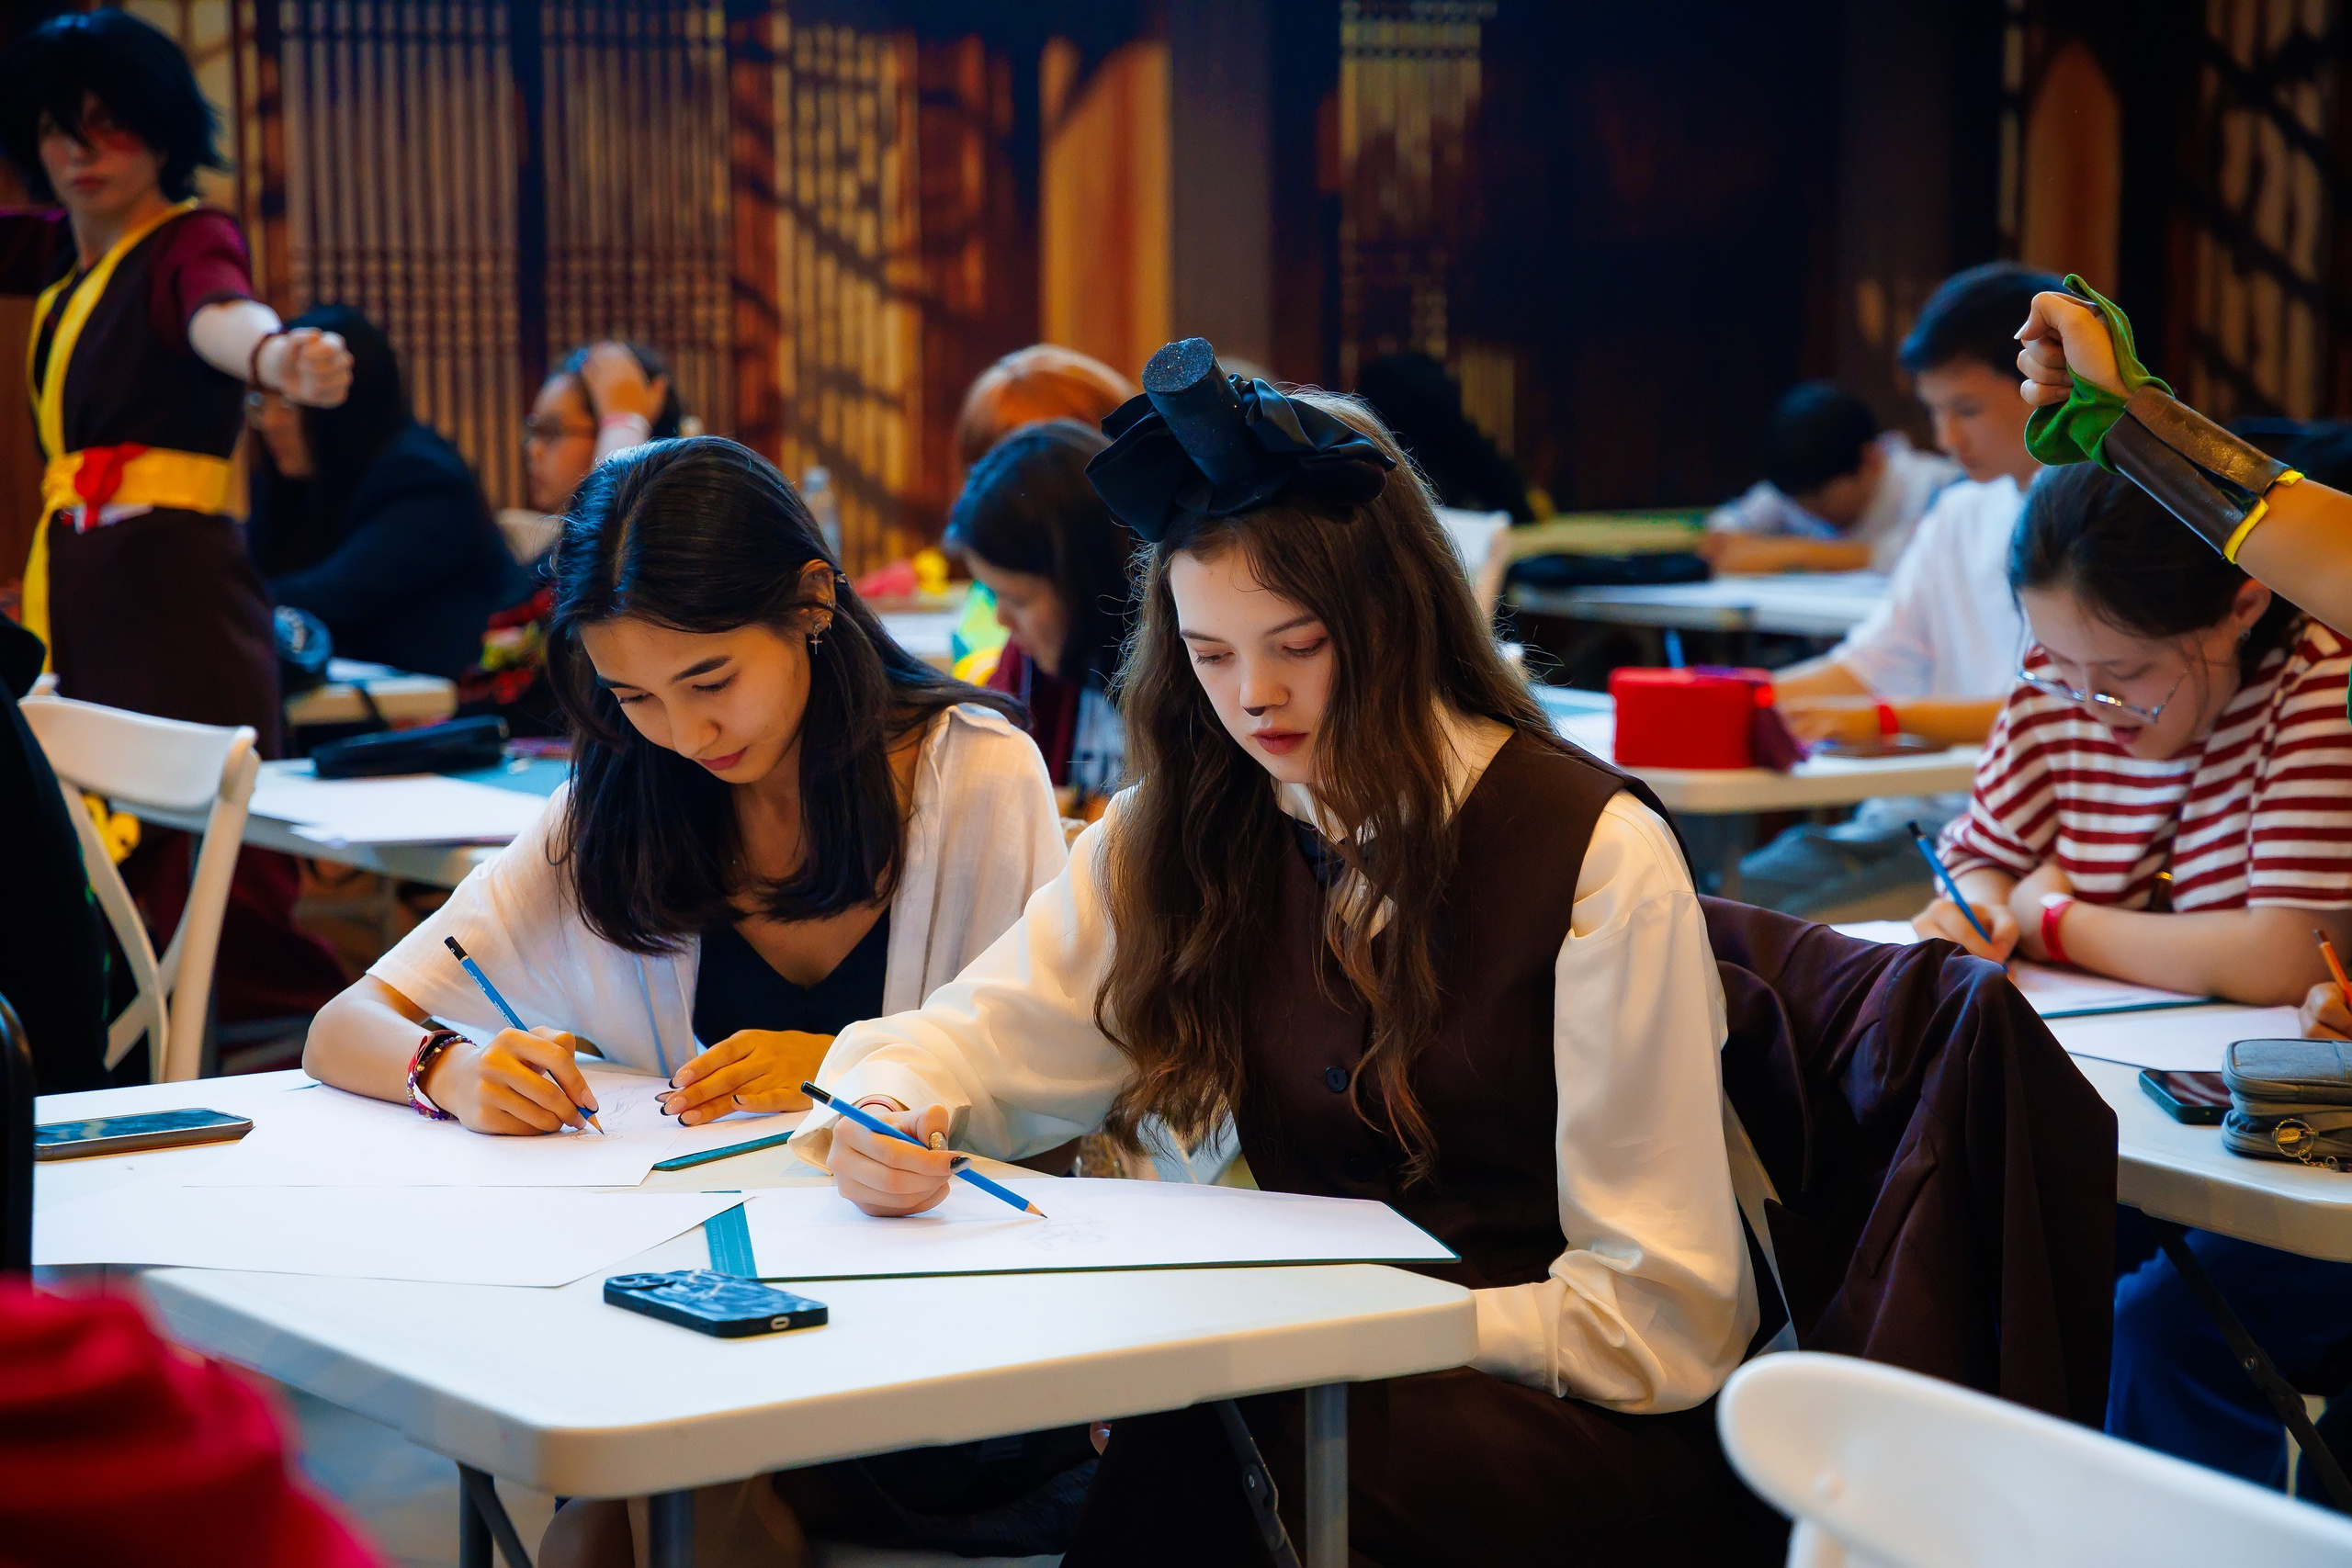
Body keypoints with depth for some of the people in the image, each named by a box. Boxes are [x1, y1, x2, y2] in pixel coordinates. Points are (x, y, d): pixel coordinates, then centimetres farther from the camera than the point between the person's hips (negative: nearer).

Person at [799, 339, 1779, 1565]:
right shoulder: (1179, 841, 6)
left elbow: (1660, 1321, -11)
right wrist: (887, 1117, -18)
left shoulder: (1598, 856, -11)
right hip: (1314, 1371, 5)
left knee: (1174, 1462, -33)